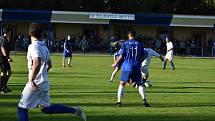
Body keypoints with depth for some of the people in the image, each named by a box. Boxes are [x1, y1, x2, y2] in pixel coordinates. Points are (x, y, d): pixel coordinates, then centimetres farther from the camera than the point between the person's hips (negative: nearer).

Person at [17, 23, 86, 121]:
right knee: (46, 108, 19)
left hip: (36, 83, -9)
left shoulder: (33, 46, -15)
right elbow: (49, 65, 21)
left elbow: (37, 64, -29)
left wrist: (31, 80, -24)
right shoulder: (44, 47, 12)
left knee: (22, 108, 0)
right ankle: (75, 110, 14)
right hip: (44, 83, 9)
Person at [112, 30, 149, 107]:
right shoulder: (139, 44, 4)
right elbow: (143, 56, 6)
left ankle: (119, 101, 5)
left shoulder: (125, 44, -2)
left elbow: (121, 56, -5)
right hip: (137, 68, 2)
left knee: (122, 84, 10)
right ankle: (144, 100, -5)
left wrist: (115, 64, 9)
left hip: (127, 67, -2)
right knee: (139, 84, 11)